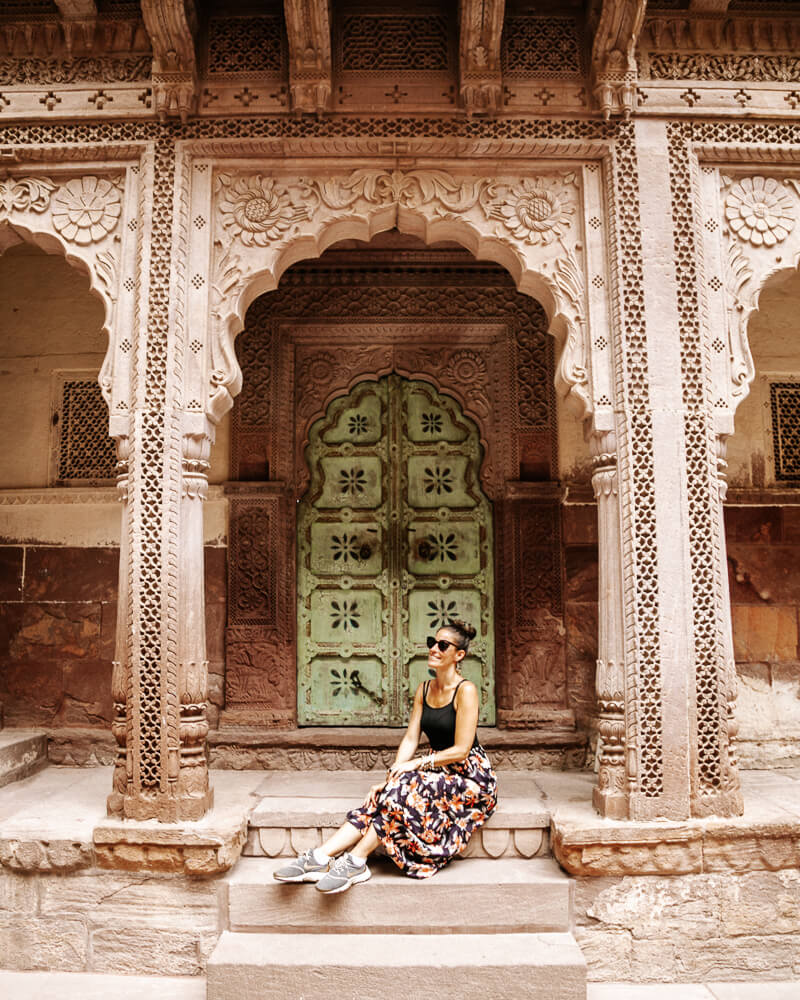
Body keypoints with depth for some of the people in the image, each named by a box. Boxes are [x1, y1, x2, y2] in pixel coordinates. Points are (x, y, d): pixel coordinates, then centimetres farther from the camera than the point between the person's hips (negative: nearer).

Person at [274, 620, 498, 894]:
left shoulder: (466, 691, -14)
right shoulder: (424, 689, 9)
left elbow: (461, 750, -17)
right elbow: (410, 738, 4)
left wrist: (417, 763, -16)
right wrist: (392, 776, -9)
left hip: (469, 776, -6)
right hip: (438, 770, 6)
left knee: (403, 790, -30)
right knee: (381, 797, -18)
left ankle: (356, 861, -26)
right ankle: (320, 857, -26)